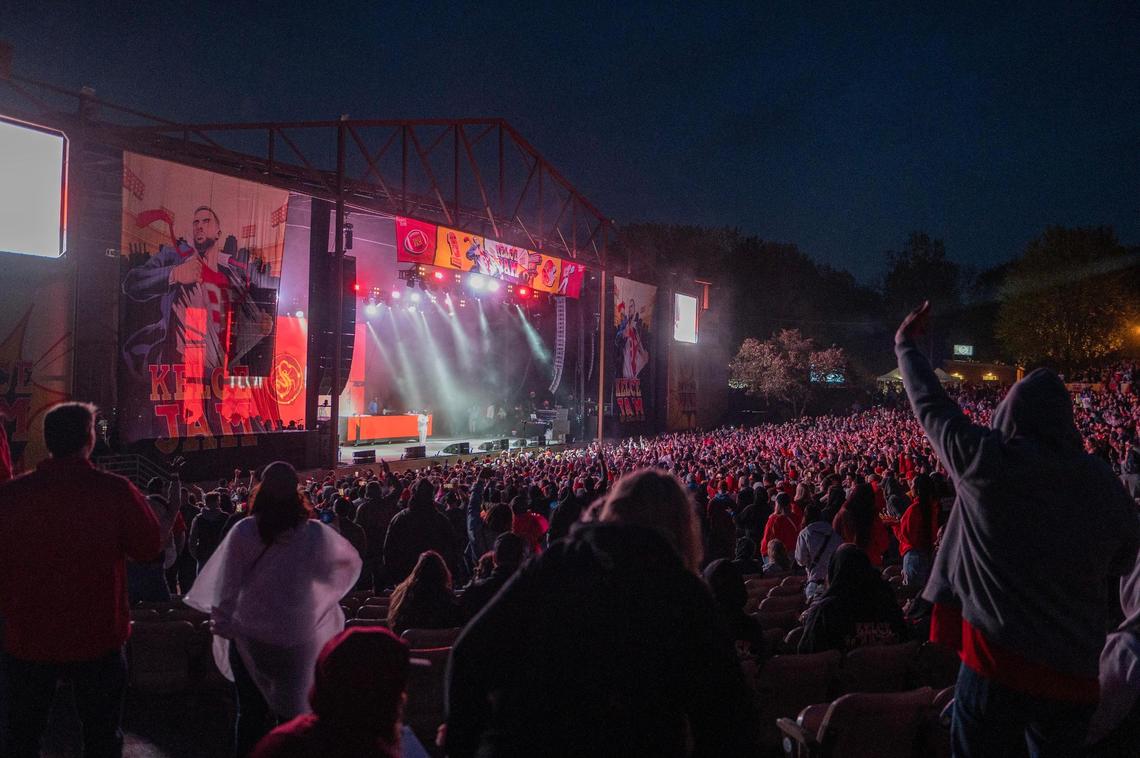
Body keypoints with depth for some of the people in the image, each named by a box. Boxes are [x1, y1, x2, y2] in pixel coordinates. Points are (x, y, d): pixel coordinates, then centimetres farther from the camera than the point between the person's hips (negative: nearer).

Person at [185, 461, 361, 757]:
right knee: (293, 714, 13)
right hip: (297, 637, 0)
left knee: (250, 713, 13)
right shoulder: (315, 533, -9)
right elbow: (347, 566, 5)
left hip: (248, 635, 0)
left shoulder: (244, 530, -9)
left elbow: (227, 584, -7)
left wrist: (222, 622, 5)